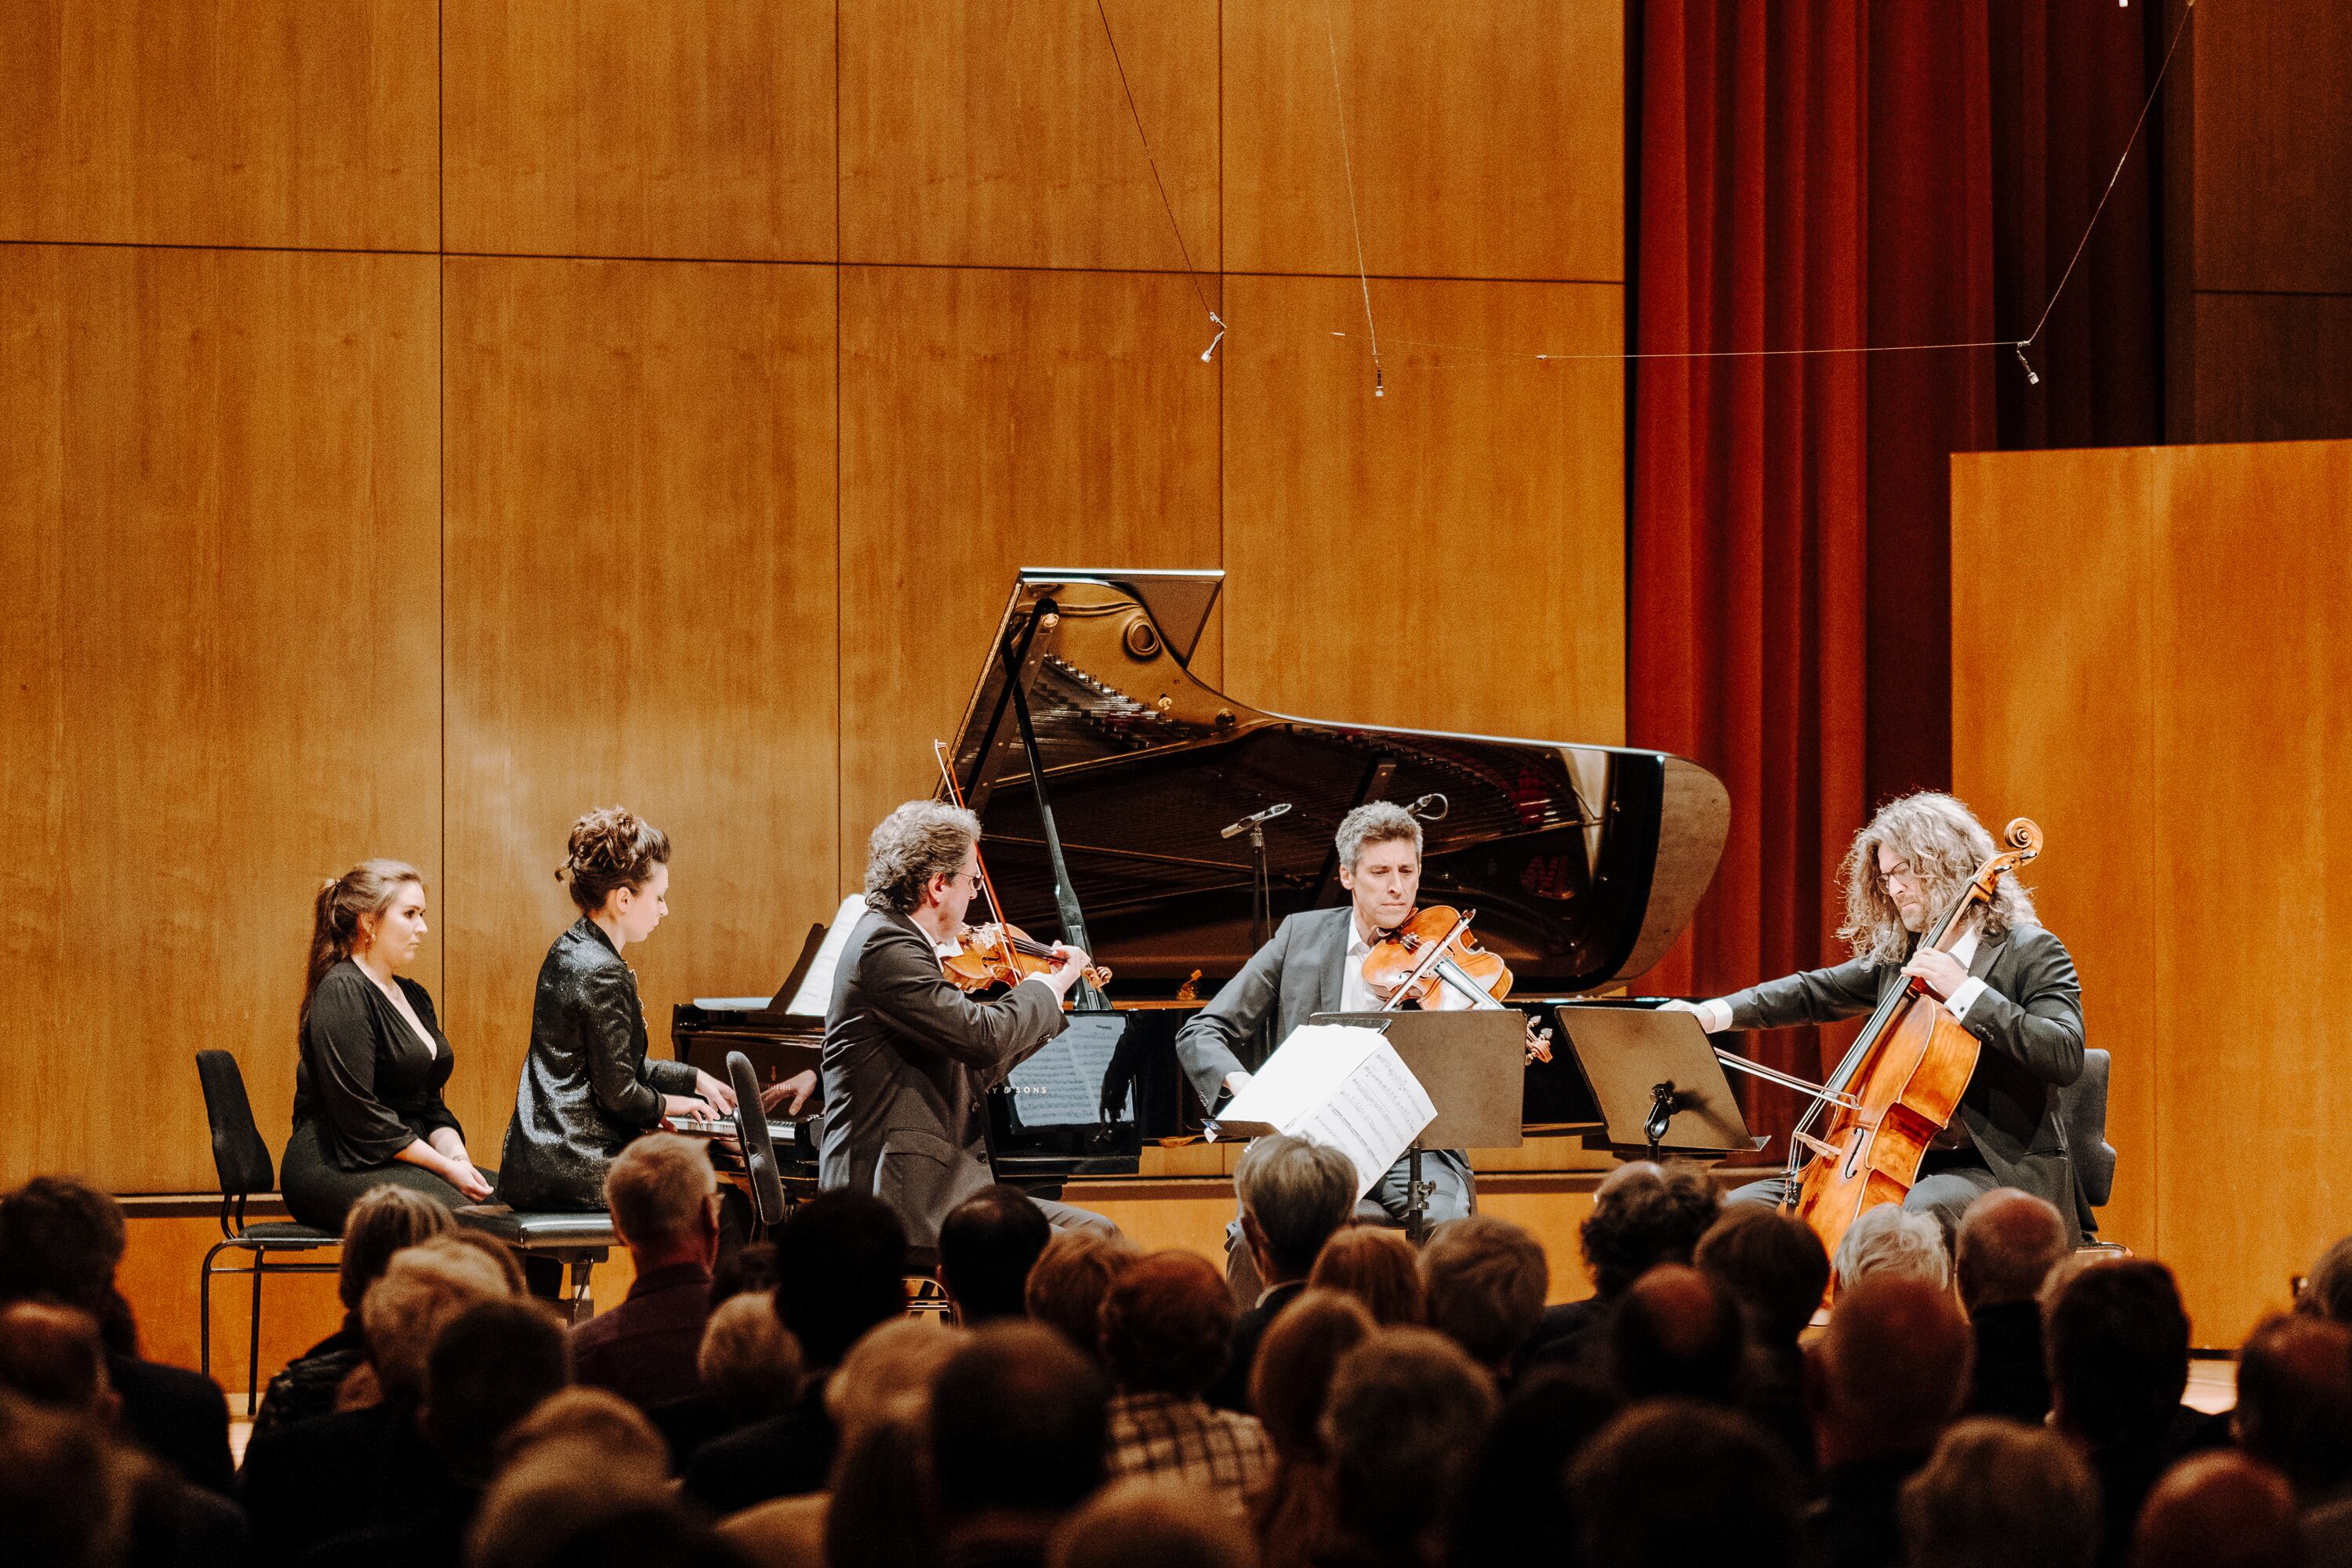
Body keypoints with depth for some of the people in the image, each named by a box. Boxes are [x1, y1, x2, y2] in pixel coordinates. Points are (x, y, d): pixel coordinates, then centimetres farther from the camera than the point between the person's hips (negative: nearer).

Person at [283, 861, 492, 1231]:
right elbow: (360, 1116, -17)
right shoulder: (341, 993, -10)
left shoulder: (413, 998, 20)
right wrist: (445, 1168, -15)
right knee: (457, 1213, -33)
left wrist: (455, 1154, -1)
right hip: (332, 1169, -9)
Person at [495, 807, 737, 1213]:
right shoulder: (601, 974, -17)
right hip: (575, 1171, -10)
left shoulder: (571, 951, 14)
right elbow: (619, 1095, -16)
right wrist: (671, 1104, 3)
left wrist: (695, 1079, 23)